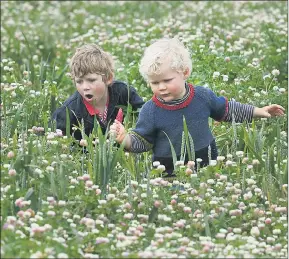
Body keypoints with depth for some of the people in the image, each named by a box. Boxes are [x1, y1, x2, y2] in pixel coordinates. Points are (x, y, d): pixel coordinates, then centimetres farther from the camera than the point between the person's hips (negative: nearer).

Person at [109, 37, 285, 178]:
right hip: (169, 173, -2)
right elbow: (142, 141, -2)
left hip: (208, 166, 2)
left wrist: (258, 112, 14)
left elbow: (226, 110, 13)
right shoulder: (150, 111, -10)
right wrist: (125, 138, -23)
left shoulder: (203, 96, -5)